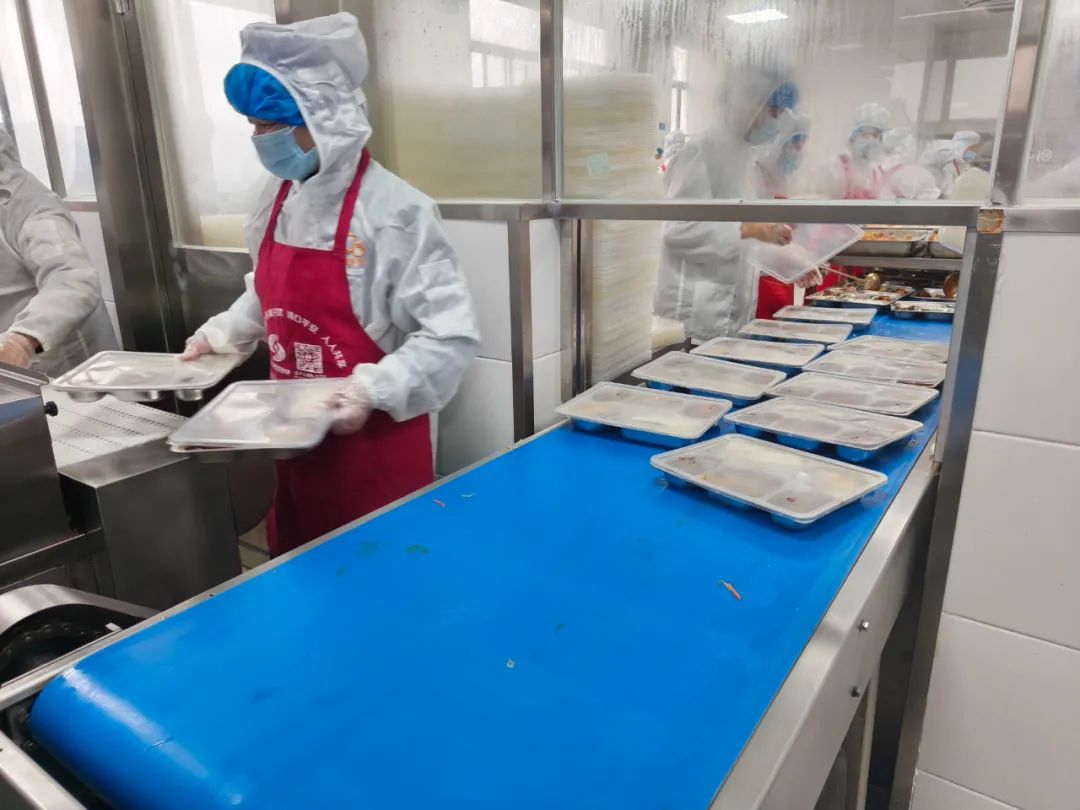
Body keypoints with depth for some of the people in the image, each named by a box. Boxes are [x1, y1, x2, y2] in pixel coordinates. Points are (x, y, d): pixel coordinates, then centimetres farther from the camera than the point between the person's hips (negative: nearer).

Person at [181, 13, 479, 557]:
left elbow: (452, 337, -22)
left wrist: (373, 391, -30)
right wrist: (220, 335, 11)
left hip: (375, 439, -7)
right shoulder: (279, 198, 4)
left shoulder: (395, 212, -20)